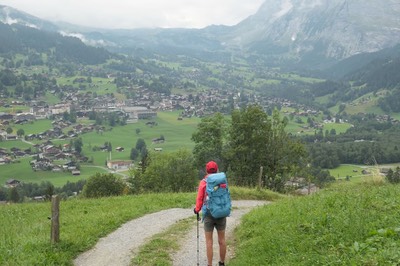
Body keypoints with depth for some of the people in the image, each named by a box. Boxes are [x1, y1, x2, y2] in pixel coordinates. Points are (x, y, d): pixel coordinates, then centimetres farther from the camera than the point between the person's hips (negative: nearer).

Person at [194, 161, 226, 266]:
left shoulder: (203, 182, -5)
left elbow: (199, 199, -5)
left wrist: (197, 209, 11)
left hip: (208, 214, -2)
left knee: (209, 241, 3)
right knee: (221, 240, 12)